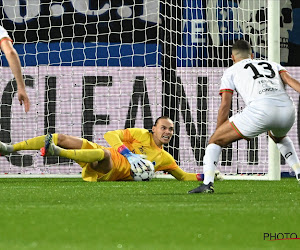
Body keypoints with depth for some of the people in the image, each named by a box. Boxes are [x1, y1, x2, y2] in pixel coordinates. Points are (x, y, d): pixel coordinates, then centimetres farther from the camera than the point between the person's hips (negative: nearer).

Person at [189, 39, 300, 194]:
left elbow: (225, 105, 15)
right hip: (288, 109, 5)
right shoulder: (272, 64, 34)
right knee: (279, 137, 42)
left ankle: (207, 182, -11)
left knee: (215, 142, 9)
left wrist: (217, 134, 22)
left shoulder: (231, 71, 24)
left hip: (261, 109, -5)